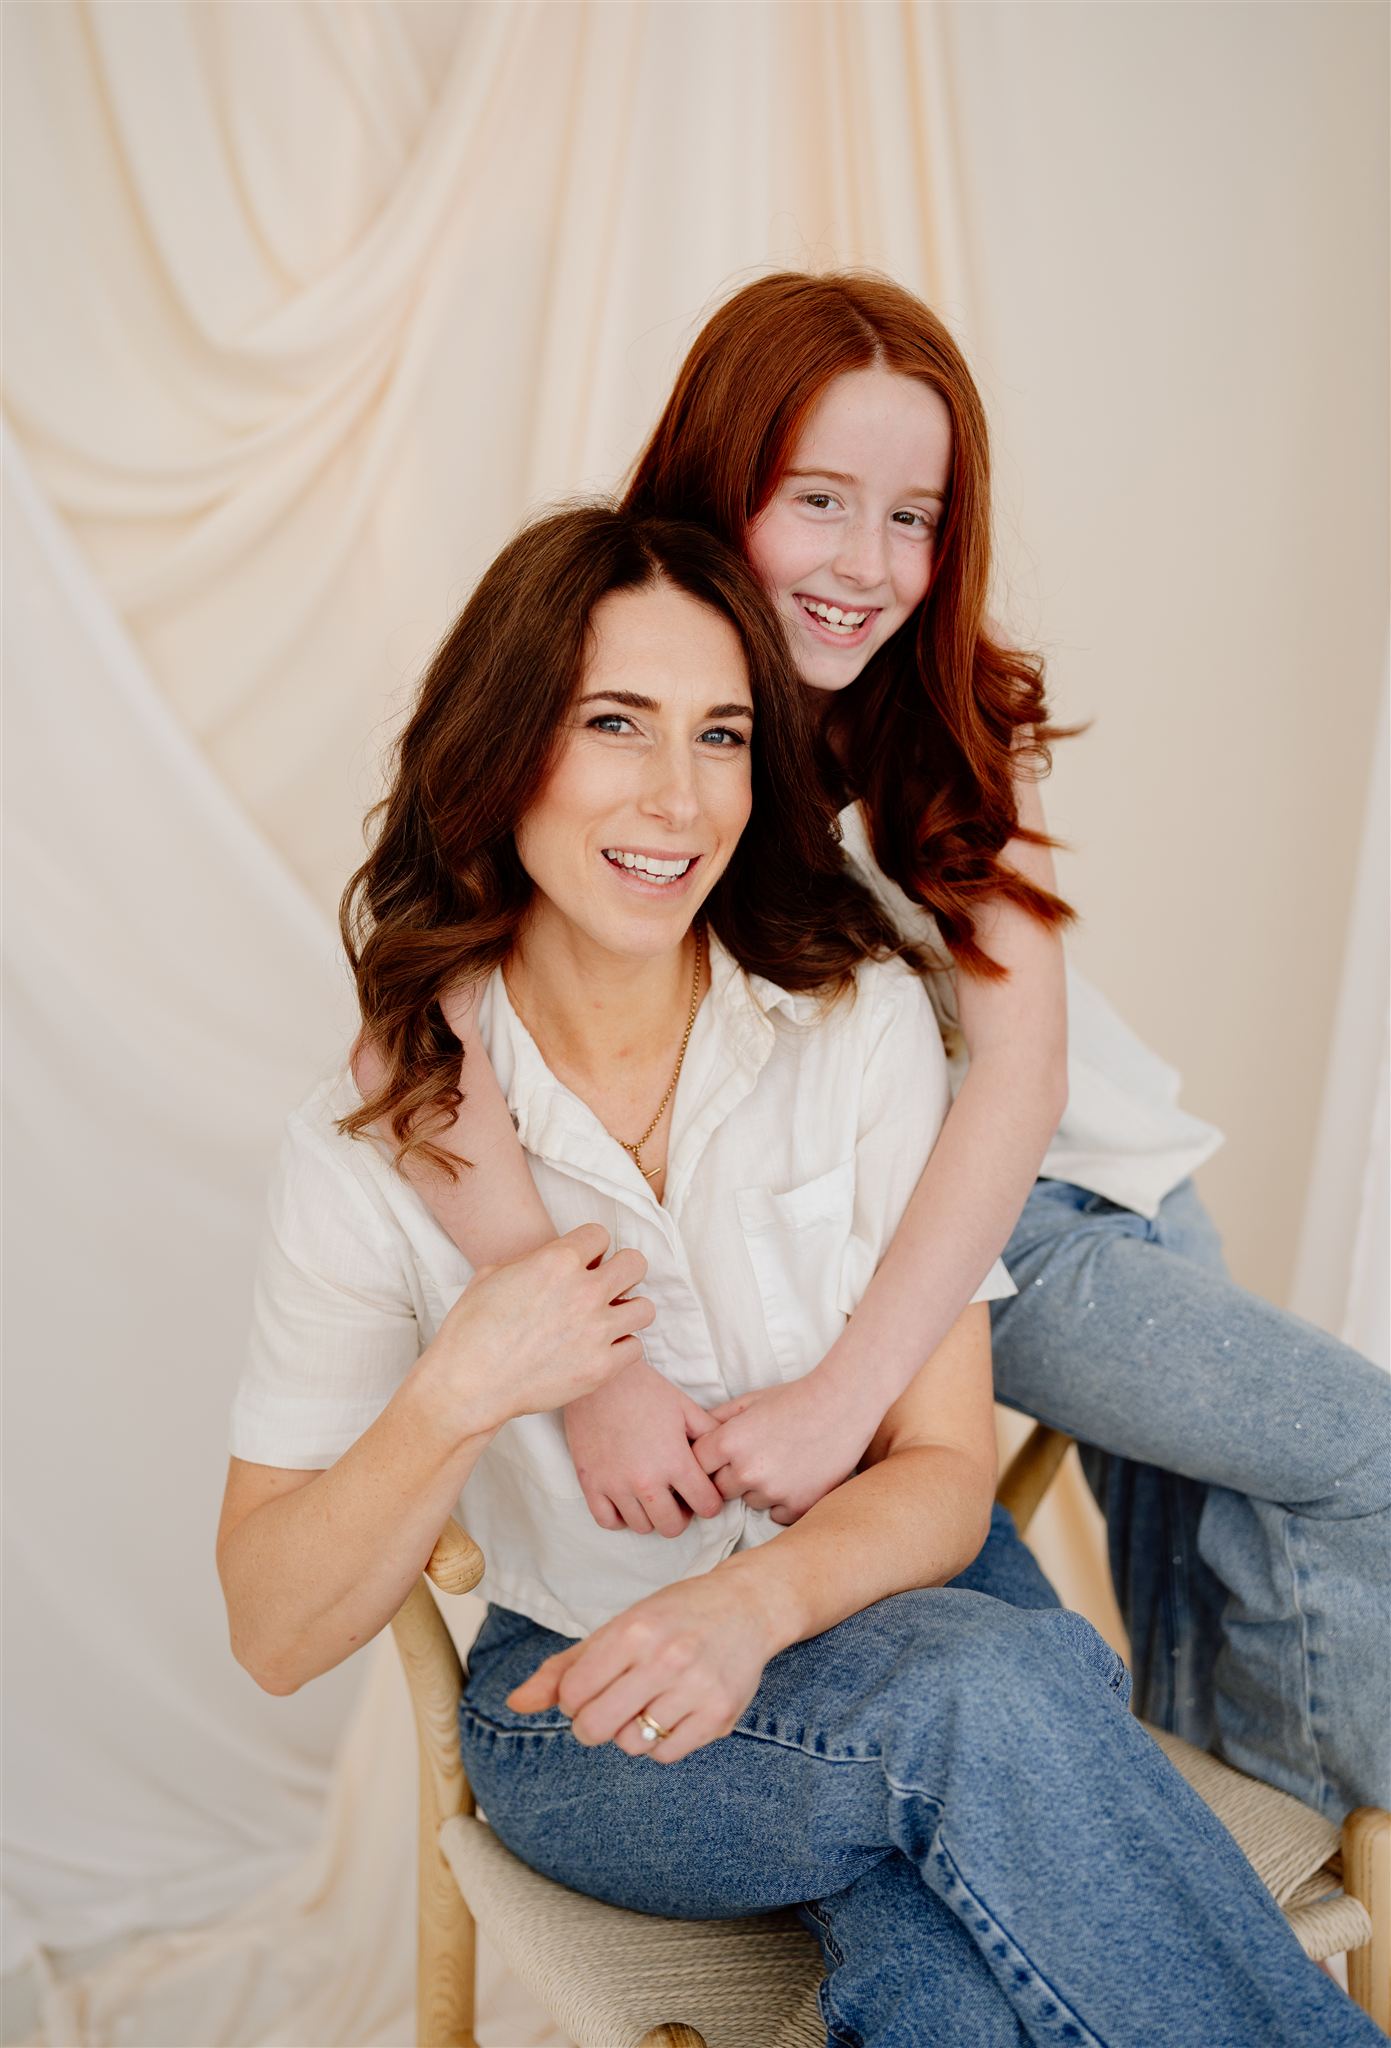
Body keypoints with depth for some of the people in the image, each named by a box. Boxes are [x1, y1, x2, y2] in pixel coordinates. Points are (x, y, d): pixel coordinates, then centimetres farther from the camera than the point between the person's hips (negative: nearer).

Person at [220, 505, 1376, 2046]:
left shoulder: (861, 1019, -8)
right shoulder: (372, 1149, -11)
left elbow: (946, 1469, -8)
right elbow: (272, 1633, -7)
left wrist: (752, 1601, -29)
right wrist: (459, 1395, -25)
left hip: (877, 1592, 1)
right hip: (586, 1705, -1)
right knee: (1002, 1689, -30)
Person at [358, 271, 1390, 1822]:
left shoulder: (961, 719, -4)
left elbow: (1022, 1060, -16)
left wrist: (847, 1391, -28)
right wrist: (596, 1366, -37)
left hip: (1079, 1165, 4)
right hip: (859, 1207, -4)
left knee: (1224, 1637, 2)